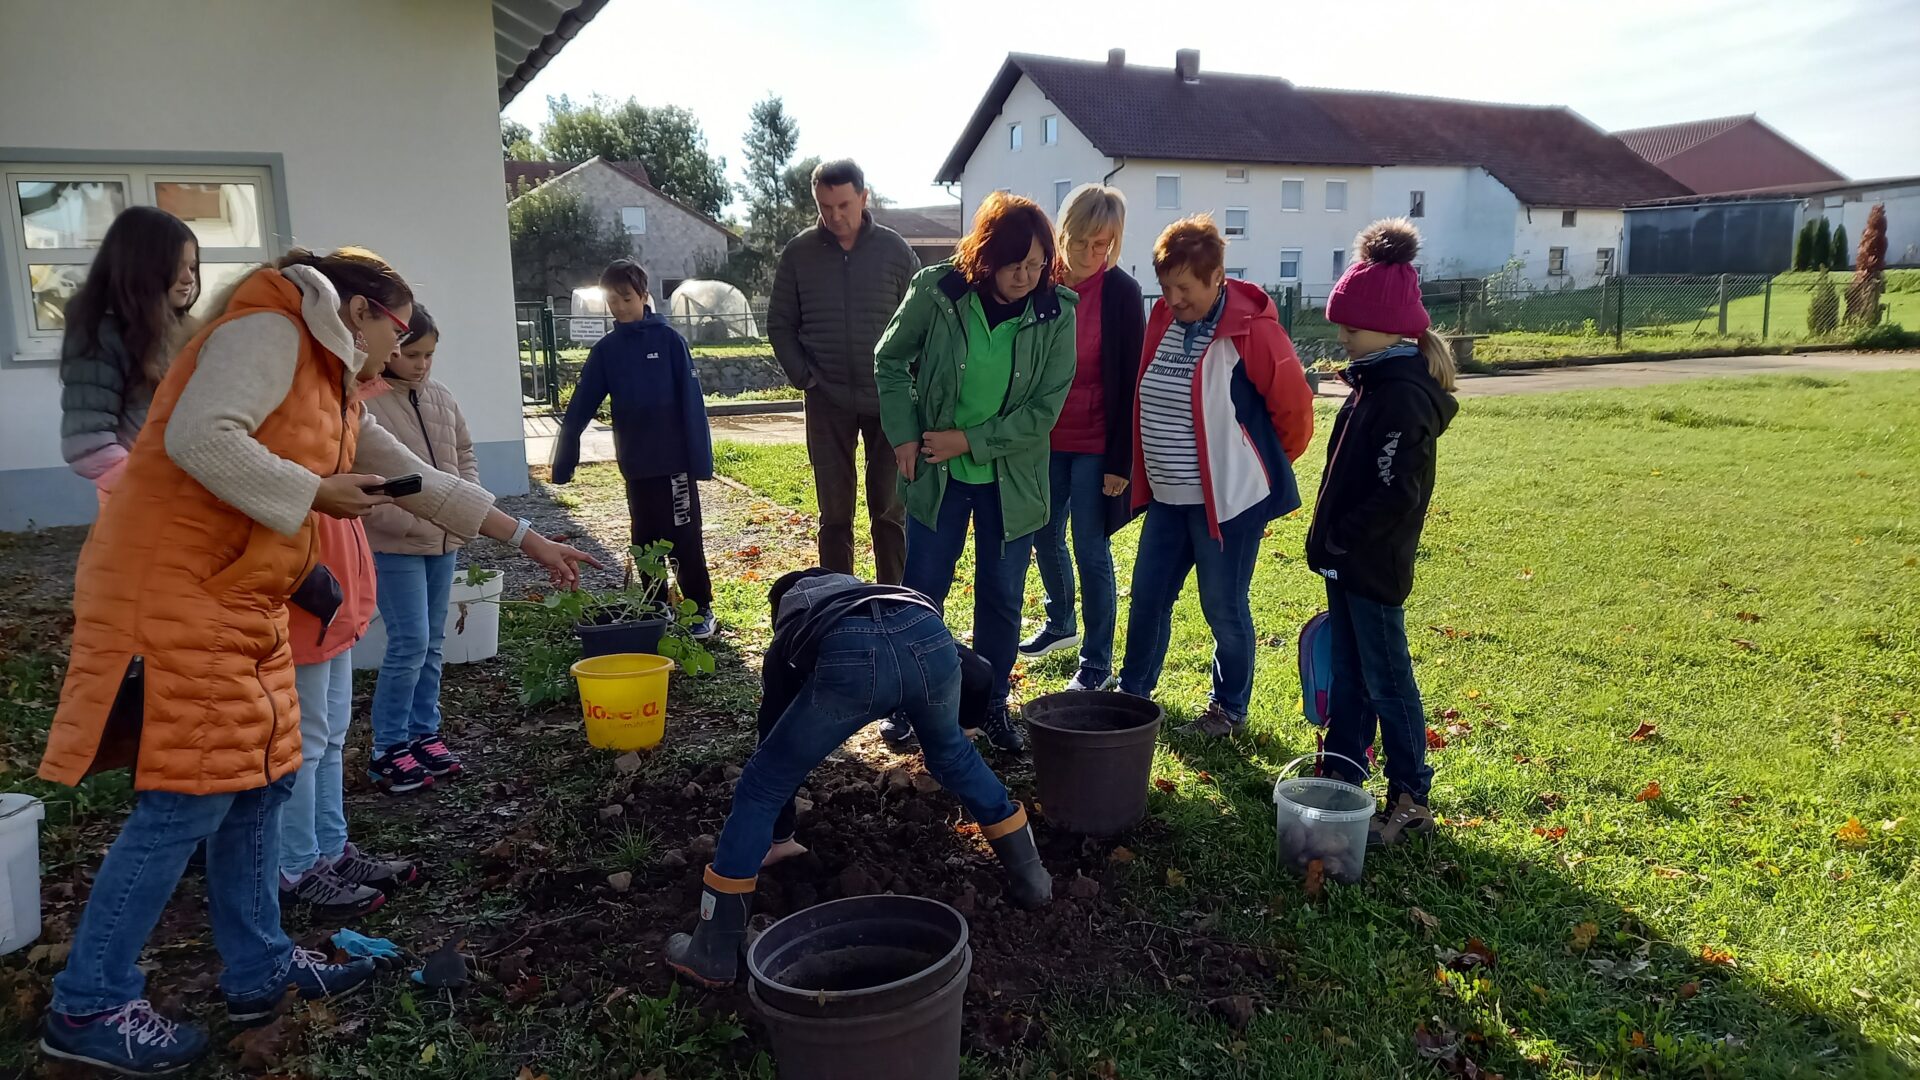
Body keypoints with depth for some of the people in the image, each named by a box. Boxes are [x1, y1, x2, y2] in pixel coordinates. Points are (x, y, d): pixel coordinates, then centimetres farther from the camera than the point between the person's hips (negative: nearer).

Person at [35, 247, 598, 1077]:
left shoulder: (333, 395, 20)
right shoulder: (267, 334, -10)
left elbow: (420, 480, 22)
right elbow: (198, 437, -25)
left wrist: (530, 541, 22)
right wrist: (316, 494, -14)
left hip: (242, 606, 10)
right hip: (174, 597, -10)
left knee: (258, 786, 13)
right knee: (186, 803, -7)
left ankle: (258, 969, 25)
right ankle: (87, 1009, 7)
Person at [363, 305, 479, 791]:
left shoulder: (441, 397, 6)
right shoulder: (365, 404, -15)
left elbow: (464, 453, 17)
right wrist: (414, 521, -20)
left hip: (443, 541, 7)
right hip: (395, 545, -7)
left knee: (432, 643, 14)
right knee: (410, 643, -7)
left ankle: (424, 732, 26)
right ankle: (388, 749, 6)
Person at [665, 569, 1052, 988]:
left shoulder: (785, 643, 41)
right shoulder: (868, 589, 47)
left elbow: (773, 731, 47)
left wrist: (780, 836, 60)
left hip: (849, 658, -3)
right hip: (929, 637, 3)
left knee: (760, 787, 18)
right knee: (952, 753, 36)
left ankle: (713, 952, 24)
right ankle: (1030, 876, 45)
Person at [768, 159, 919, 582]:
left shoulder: (894, 250, 0)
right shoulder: (798, 253, 1)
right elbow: (780, 324, 7)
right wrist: (803, 376, -5)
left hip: (888, 400, -1)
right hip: (828, 403, 1)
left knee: (890, 511, 5)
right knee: (835, 515, 7)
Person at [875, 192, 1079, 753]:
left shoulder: (1056, 312, -13)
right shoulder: (936, 291, -13)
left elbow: (1046, 407, -12)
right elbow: (890, 360, 0)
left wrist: (970, 440, -16)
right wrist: (904, 437, -7)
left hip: (1012, 477, 0)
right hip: (937, 472, 0)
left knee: (1002, 596, 10)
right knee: (922, 590, 10)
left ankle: (993, 705, 28)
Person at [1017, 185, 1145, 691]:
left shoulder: (1121, 293, -10)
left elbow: (1130, 382, -10)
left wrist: (1120, 461, -12)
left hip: (1095, 445, -5)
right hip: (1045, 438, 5)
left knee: (1091, 549, -1)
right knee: (1044, 536, 17)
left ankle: (1098, 662, 13)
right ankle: (1060, 625, 41)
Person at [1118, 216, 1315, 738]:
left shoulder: (1251, 330, -16)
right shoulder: (1163, 321, 4)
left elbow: (1294, 406, -10)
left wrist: (1269, 464, 4)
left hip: (1228, 498, -6)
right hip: (1167, 497, 7)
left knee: (1225, 609, 7)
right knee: (1148, 598, 14)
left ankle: (1230, 709, 26)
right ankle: (1132, 692, 32)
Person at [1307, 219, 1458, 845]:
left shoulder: (1403, 395, -21)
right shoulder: (1374, 381, 9)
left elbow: (1394, 492, -26)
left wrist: (1341, 536, -16)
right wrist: (1331, 537, 13)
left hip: (1373, 567, -9)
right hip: (1349, 561, 9)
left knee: (1386, 680, 2)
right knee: (1346, 674, 17)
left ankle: (1411, 798, 15)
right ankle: (1342, 775, 30)